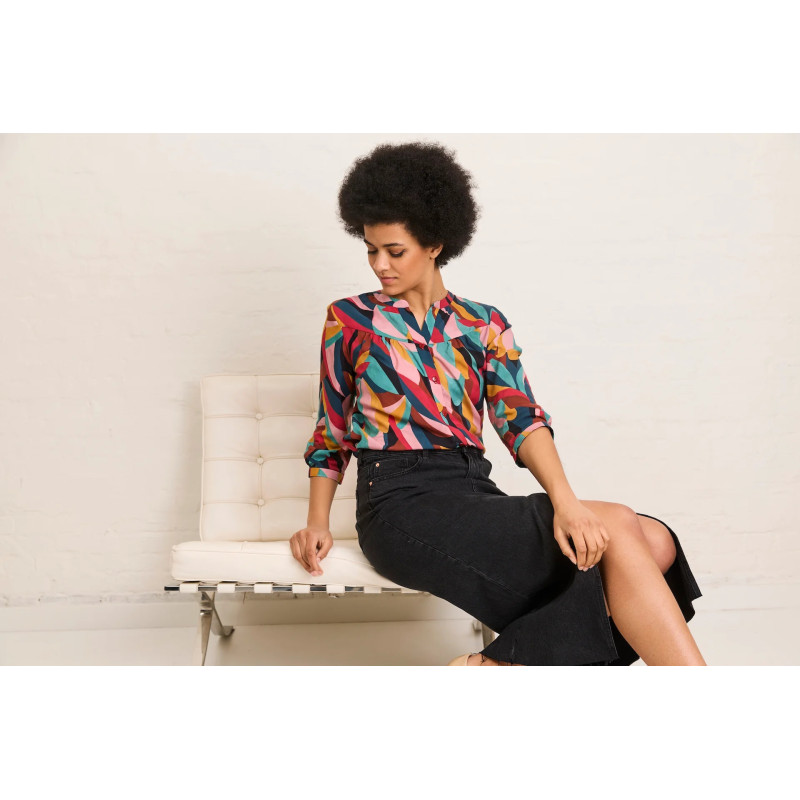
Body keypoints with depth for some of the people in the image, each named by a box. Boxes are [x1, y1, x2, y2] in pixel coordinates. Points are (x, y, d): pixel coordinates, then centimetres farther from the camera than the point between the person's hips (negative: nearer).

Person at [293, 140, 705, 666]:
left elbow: (521, 419, 0)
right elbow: (331, 431, 14)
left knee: (656, 543, -19)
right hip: (404, 503, -4)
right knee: (614, 529, -22)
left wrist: (564, 500, -18)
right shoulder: (349, 320, 10)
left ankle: (499, 665, -24)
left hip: (476, 495, 5)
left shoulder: (485, 325, 15)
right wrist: (318, 523, -1)